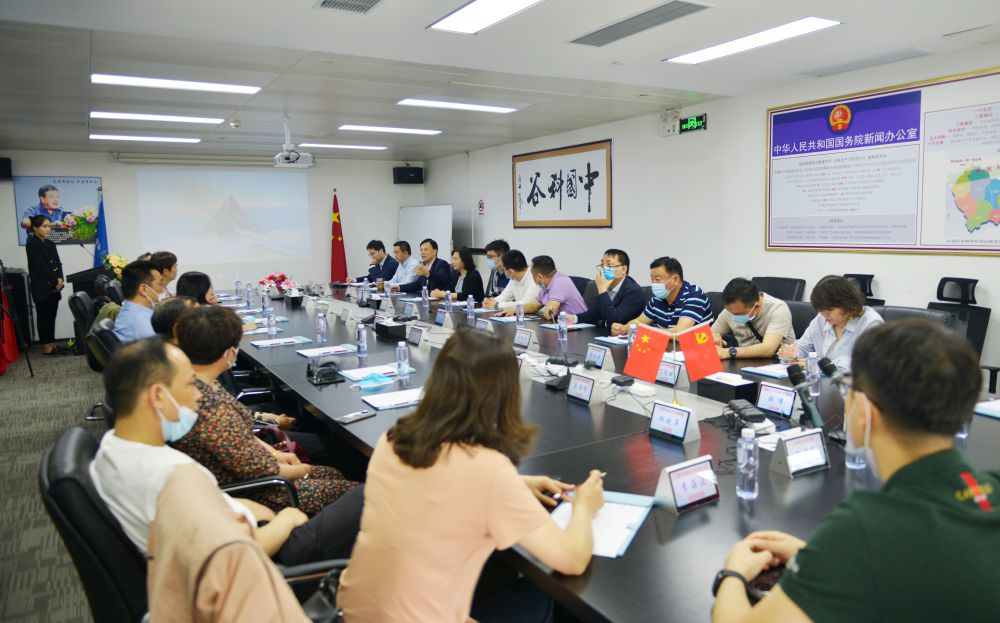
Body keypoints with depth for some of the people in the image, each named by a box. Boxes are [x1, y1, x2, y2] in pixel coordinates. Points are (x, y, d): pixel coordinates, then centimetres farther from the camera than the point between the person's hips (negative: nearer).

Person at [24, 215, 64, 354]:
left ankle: (51, 343, 15)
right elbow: (40, 266, -14)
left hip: (54, 287, 7)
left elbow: (58, 263, 9)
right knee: (43, 316, -1)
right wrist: (55, 282, -11)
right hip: (41, 287, -7)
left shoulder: (50, 244, 14)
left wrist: (60, 279, -8)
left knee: (52, 315, 9)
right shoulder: (32, 244, -8)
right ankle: (46, 346, 3)